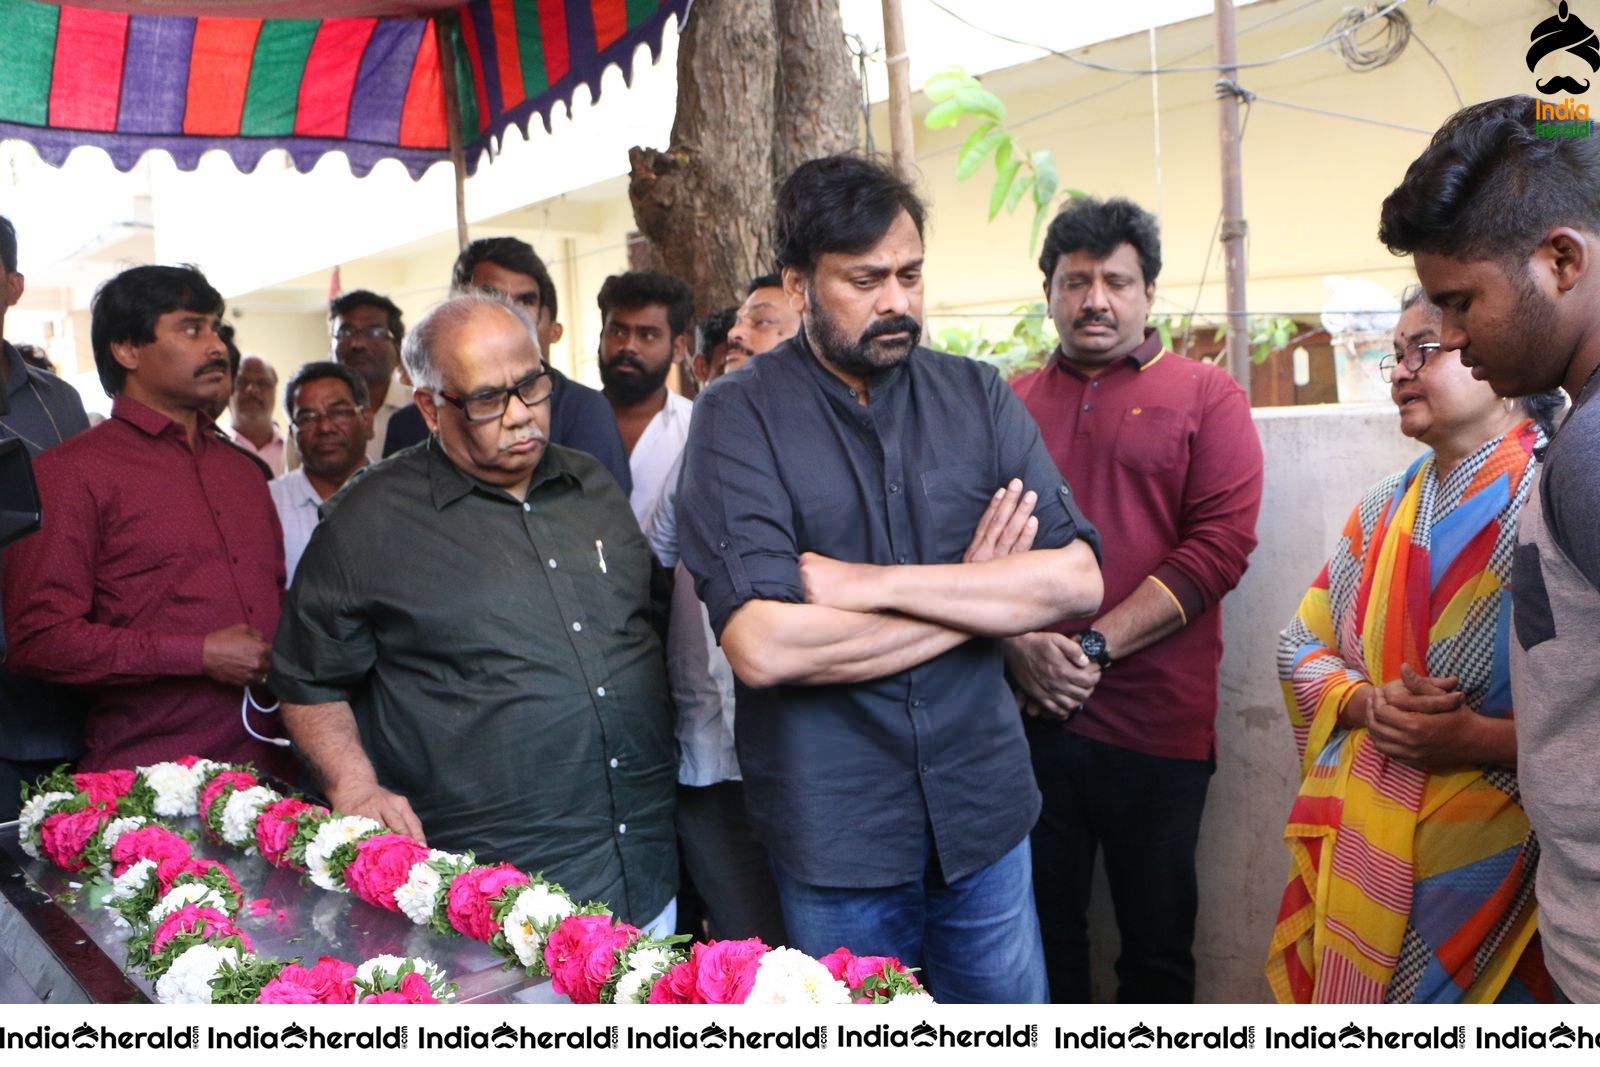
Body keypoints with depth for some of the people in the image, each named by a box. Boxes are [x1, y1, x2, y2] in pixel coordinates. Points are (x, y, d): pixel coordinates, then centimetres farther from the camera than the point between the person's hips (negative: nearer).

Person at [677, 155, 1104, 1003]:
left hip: (983, 808, 3)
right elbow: (763, 646, -23)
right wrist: (974, 597, -13)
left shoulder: (977, 395, 1)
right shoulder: (739, 416, -11)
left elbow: (1078, 580, -9)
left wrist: (877, 584, -19)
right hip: (834, 830, -3)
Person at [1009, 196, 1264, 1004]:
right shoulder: (1011, 406, 11)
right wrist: (1019, 644, -11)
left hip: (1155, 724, -2)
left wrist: (1094, 647, -12)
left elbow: (1221, 544, -7)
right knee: (1041, 935, 13)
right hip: (1026, 713, 2)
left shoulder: (1207, 398, 4)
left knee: (1157, 944, 10)